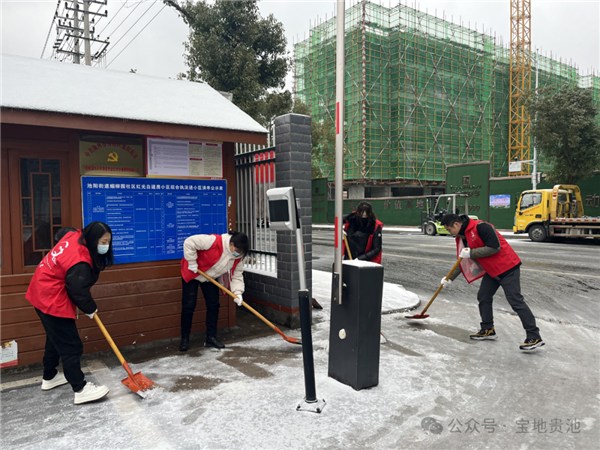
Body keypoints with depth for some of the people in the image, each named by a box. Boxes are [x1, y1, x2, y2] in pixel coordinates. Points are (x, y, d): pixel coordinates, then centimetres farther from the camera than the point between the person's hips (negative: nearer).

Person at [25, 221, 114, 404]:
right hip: (53, 300, -10)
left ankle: (49, 377, 39)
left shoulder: (75, 236, -4)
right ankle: (81, 389, -1)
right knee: (70, 345, -6)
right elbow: (79, 291, -23)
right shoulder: (80, 262, -31)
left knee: (56, 338, 23)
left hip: (44, 293, 10)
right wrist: (90, 309, -4)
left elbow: (60, 233, 21)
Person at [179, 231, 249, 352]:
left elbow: (237, 275, -9)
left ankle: (211, 338, 13)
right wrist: (192, 263, -27)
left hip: (210, 278, 6)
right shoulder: (214, 241, -36)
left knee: (213, 306, 2)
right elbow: (189, 243, -33)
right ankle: (184, 339, 8)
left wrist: (237, 293, -23)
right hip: (192, 274, -6)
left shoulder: (238, 257, -14)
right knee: (189, 306, -5)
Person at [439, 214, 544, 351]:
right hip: (491, 270, 10)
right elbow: (463, 261, 17)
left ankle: (534, 337, -3)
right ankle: (488, 330, 25)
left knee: (515, 301, -9)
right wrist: (450, 278, 14)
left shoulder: (480, 227, -21)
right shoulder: (462, 237, 8)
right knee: (483, 297, 12)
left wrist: (471, 252, -23)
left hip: (507, 268, -10)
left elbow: (495, 247, -27)